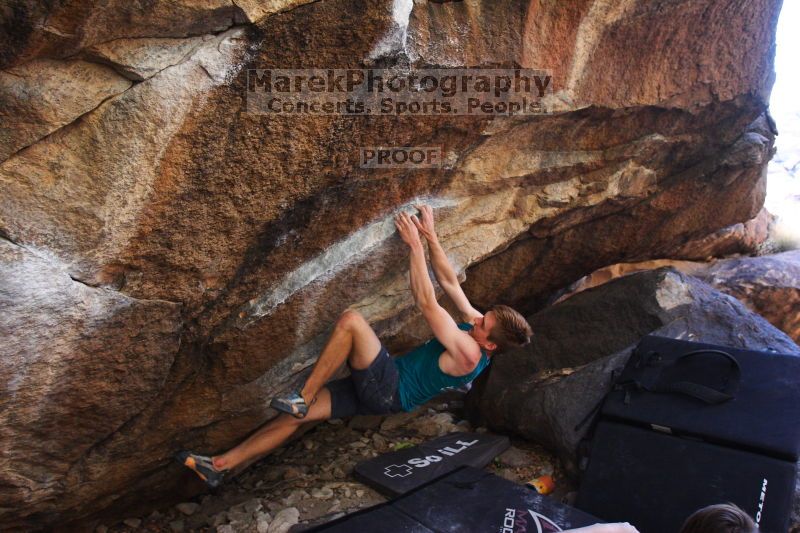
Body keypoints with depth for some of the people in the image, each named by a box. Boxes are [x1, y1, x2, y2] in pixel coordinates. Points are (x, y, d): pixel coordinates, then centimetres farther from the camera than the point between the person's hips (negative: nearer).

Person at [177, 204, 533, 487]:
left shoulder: (468, 354, -23)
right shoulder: (477, 325, 3)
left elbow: (426, 304, -27)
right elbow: (450, 283, 5)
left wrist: (415, 245, -24)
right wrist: (431, 236, -2)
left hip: (389, 391, -8)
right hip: (381, 388, 8)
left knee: (351, 320, -27)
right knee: (297, 415, -1)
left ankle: (301, 398, -16)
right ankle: (220, 466, 5)